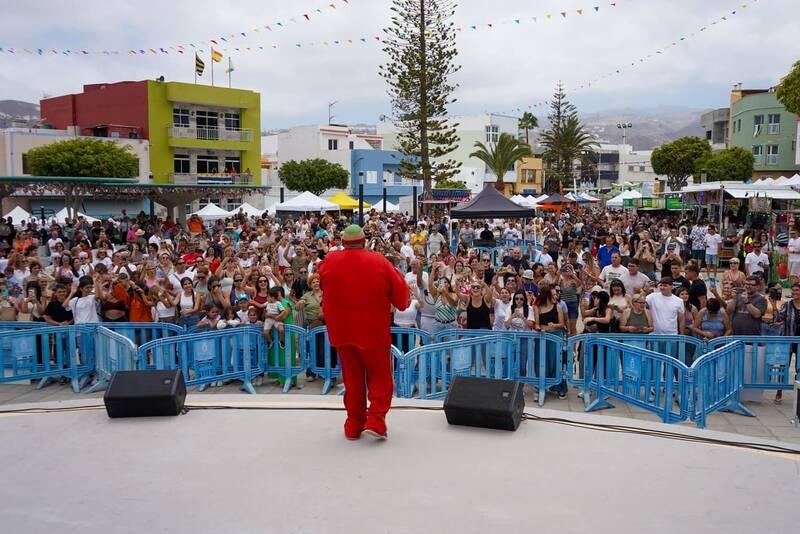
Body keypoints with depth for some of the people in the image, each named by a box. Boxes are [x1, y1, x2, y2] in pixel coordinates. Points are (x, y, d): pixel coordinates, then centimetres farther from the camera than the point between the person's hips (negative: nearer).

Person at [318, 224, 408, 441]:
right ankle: (376, 420, -1)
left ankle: (354, 425, 17)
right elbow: (400, 291, -5)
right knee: (379, 376, 12)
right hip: (373, 330, -2)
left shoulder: (329, 261, -5)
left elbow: (324, 289, 12)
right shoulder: (379, 262, -12)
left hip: (341, 329, 3)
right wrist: (400, 304, 14)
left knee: (352, 377, 15)